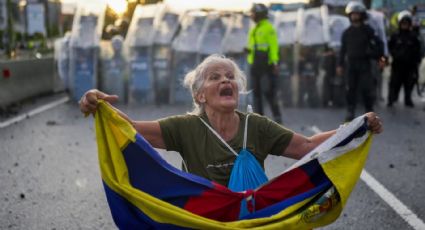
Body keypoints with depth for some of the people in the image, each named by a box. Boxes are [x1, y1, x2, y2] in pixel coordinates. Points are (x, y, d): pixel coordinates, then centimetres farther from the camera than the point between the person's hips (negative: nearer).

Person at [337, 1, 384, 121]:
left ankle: (369, 110, 7)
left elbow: (378, 43, 5)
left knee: (367, 88, -3)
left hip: (364, 63, -2)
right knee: (351, 89, 0)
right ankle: (350, 112, 4)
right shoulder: (347, 32, 10)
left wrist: (378, 55, -4)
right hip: (351, 63, 2)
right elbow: (343, 50, 11)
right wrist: (340, 65, 7)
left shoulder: (367, 30, 3)